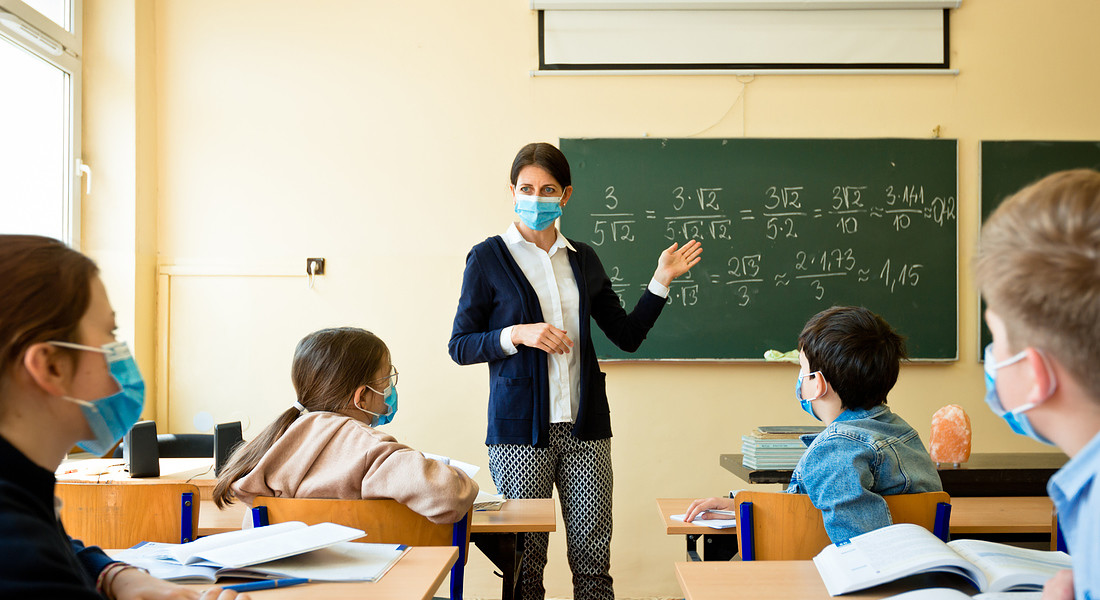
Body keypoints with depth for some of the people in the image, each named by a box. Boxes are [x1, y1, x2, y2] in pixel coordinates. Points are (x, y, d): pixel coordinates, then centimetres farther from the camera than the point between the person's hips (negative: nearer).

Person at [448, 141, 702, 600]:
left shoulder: (583, 260, 12)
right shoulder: (488, 258, 0)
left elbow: (627, 335, 14)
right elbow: (460, 346, -1)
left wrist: (661, 281, 5)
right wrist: (516, 335, -16)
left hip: (584, 426, 3)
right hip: (521, 426, -3)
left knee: (593, 553, 3)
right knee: (525, 556, 2)